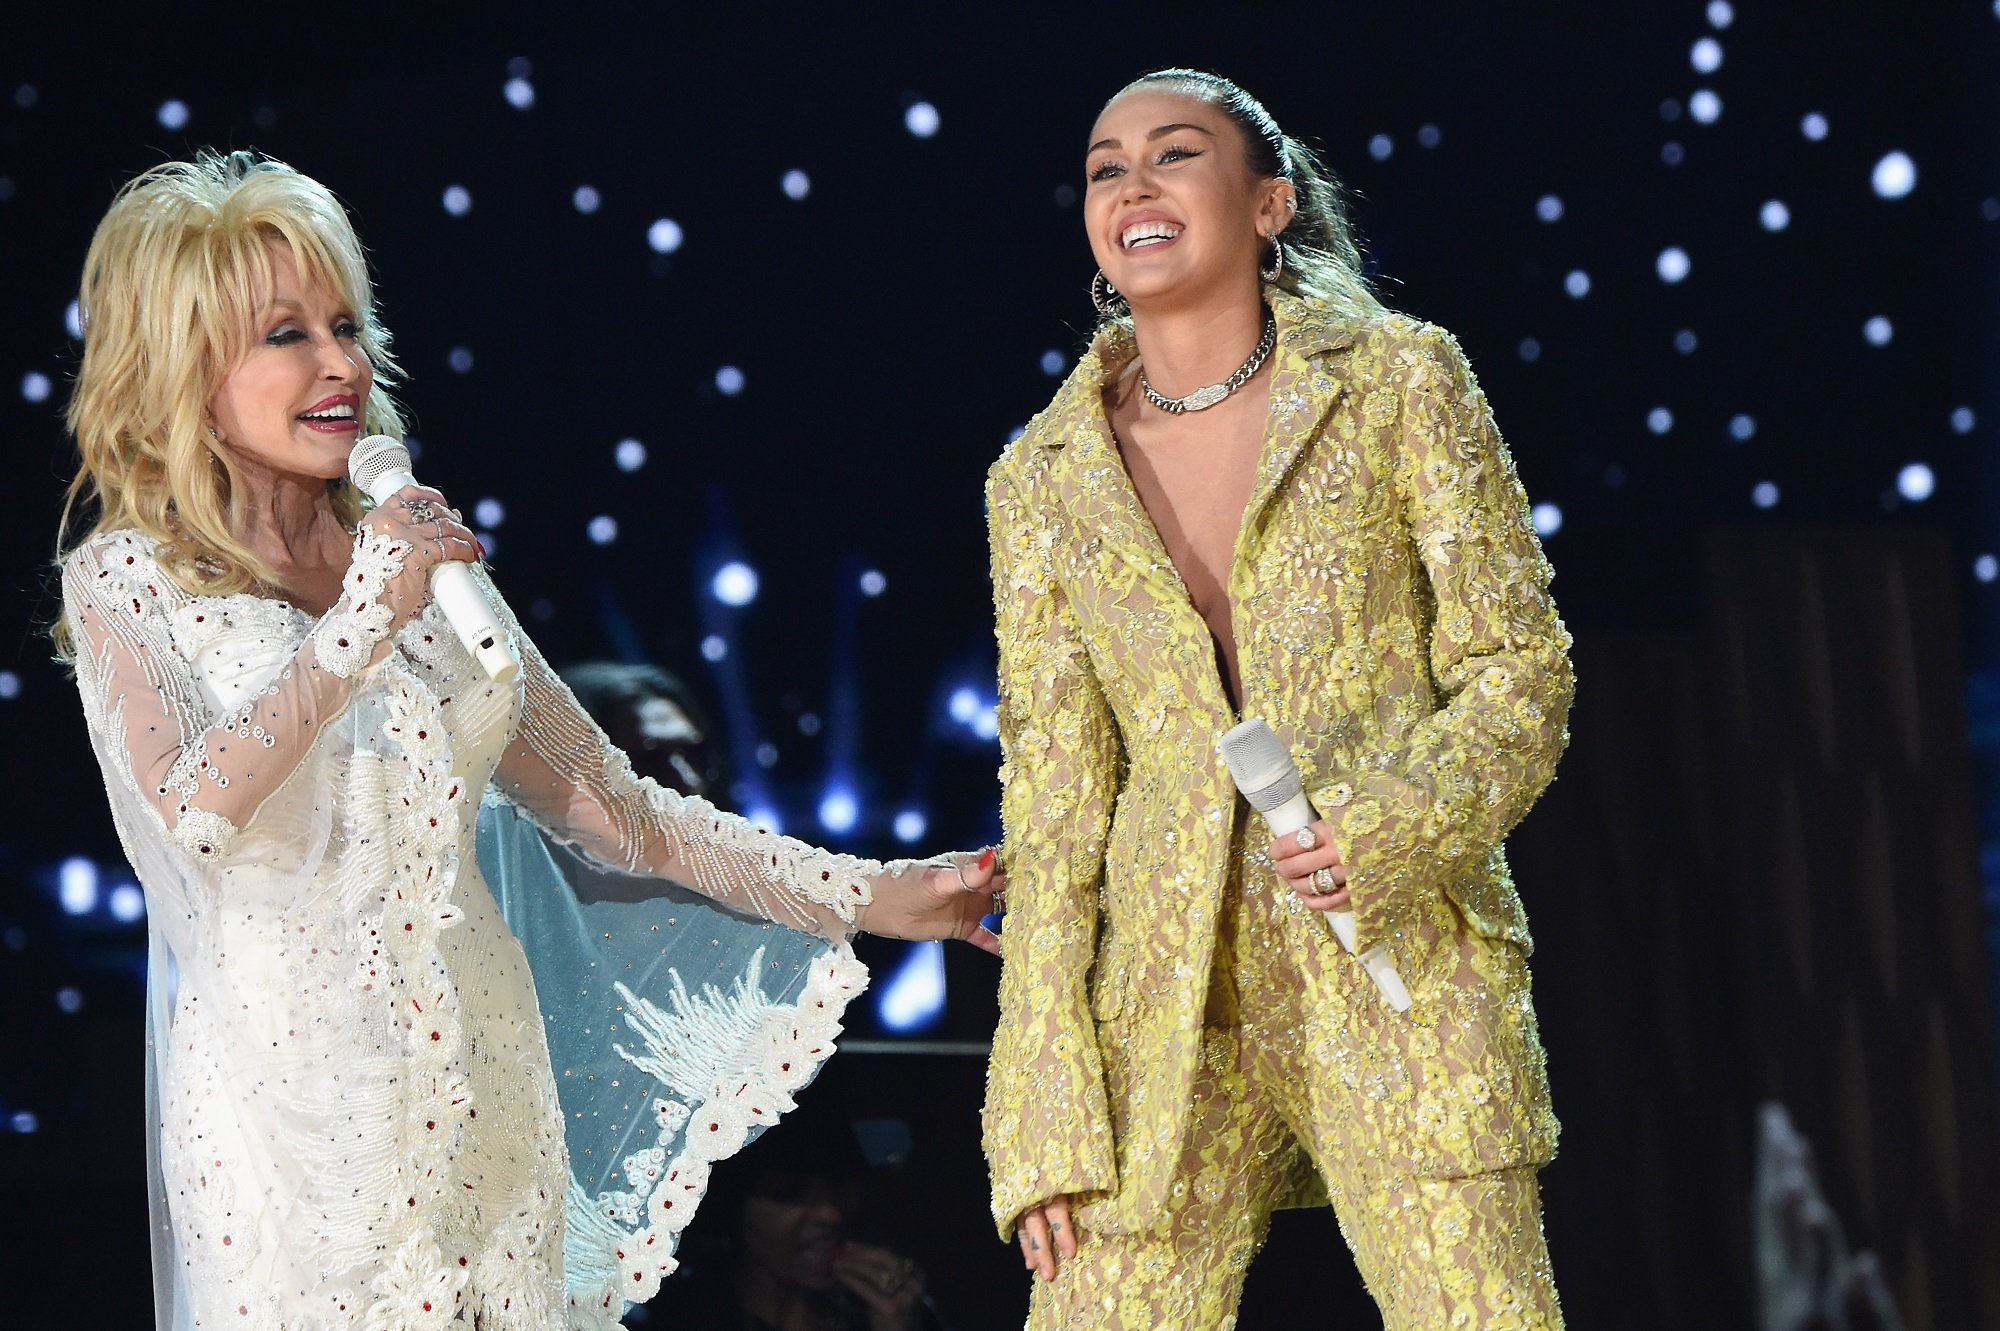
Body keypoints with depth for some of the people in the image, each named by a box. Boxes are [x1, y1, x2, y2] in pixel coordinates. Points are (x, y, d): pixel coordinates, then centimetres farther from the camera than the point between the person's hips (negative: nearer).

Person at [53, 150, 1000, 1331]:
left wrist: (860, 896, 10)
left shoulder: (424, 558, 10)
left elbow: (609, 803, 14)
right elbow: (193, 813, -22)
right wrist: (367, 619, -19)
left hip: (480, 1088, 4)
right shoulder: (127, 584, -3)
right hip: (284, 1094, -4)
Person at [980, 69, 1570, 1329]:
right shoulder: (1043, 480, 9)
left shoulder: (1401, 384, 3)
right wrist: (1048, 1118, 0)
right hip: (1170, 994, 2)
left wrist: (1399, 824, -17)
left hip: (1405, 966, -2)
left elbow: (1521, 668, 3)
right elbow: (1053, 796, 8)